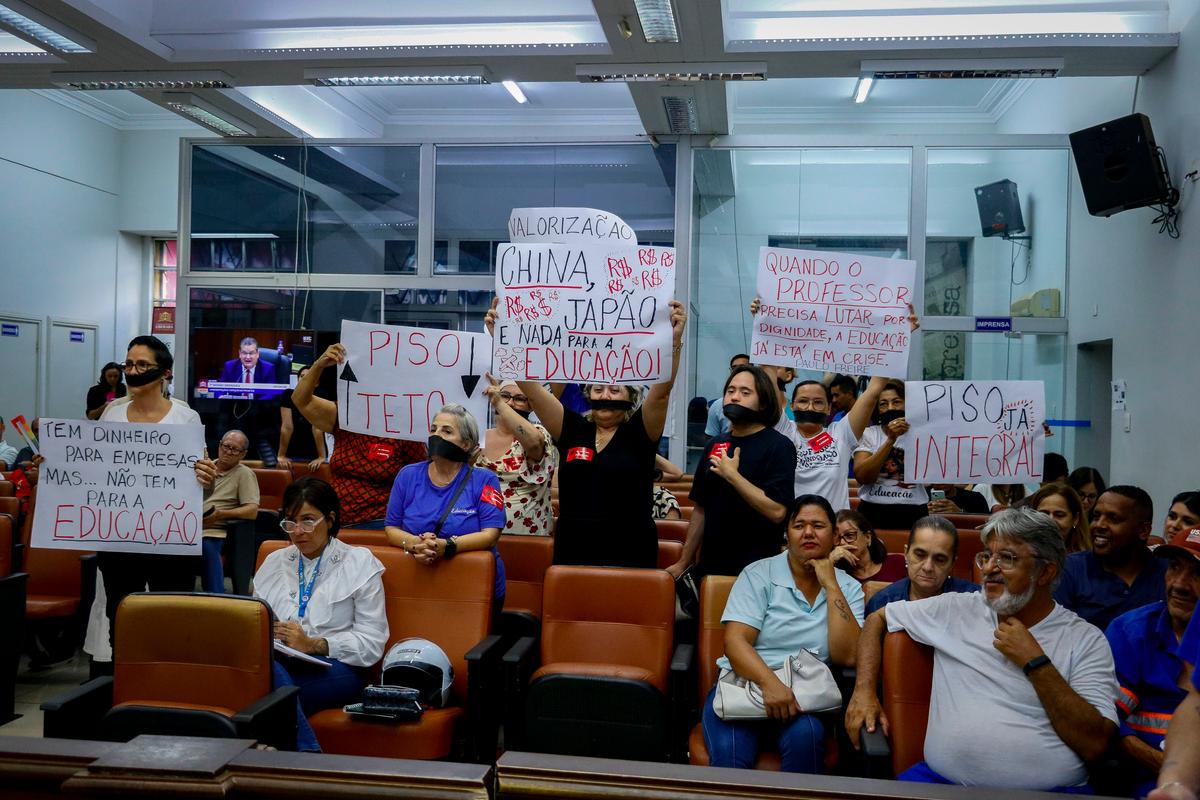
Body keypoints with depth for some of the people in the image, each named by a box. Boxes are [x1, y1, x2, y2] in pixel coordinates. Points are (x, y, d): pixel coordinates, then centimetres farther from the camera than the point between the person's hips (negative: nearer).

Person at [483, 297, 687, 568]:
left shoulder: (639, 434, 1)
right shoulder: (573, 430, 6)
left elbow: (661, 391, -14)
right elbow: (530, 387, 0)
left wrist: (674, 340, -28)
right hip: (571, 555, 2)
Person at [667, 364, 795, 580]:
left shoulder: (779, 446, -9)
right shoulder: (715, 445, 10)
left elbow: (777, 511, -21)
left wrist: (732, 475, -19)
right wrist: (684, 562, 14)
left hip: (755, 569, -5)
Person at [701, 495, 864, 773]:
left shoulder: (847, 588, 9)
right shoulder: (758, 574, 2)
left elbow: (847, 656, -6)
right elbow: (735, 641, -10)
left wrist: (830, 585, -7)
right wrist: (770, 683, -27)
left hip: (803, 697, 2)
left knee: (805, 736, -33)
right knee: (729, 756, -32)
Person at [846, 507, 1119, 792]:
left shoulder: (1086, 640, 4)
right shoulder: (955, 610, 12)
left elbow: (1094, 745, -6)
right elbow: (878, 618, 23)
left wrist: (1035, 662, -8)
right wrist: (864, 691, 10)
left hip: (1048, 789, -2)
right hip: (945, 780, 3)